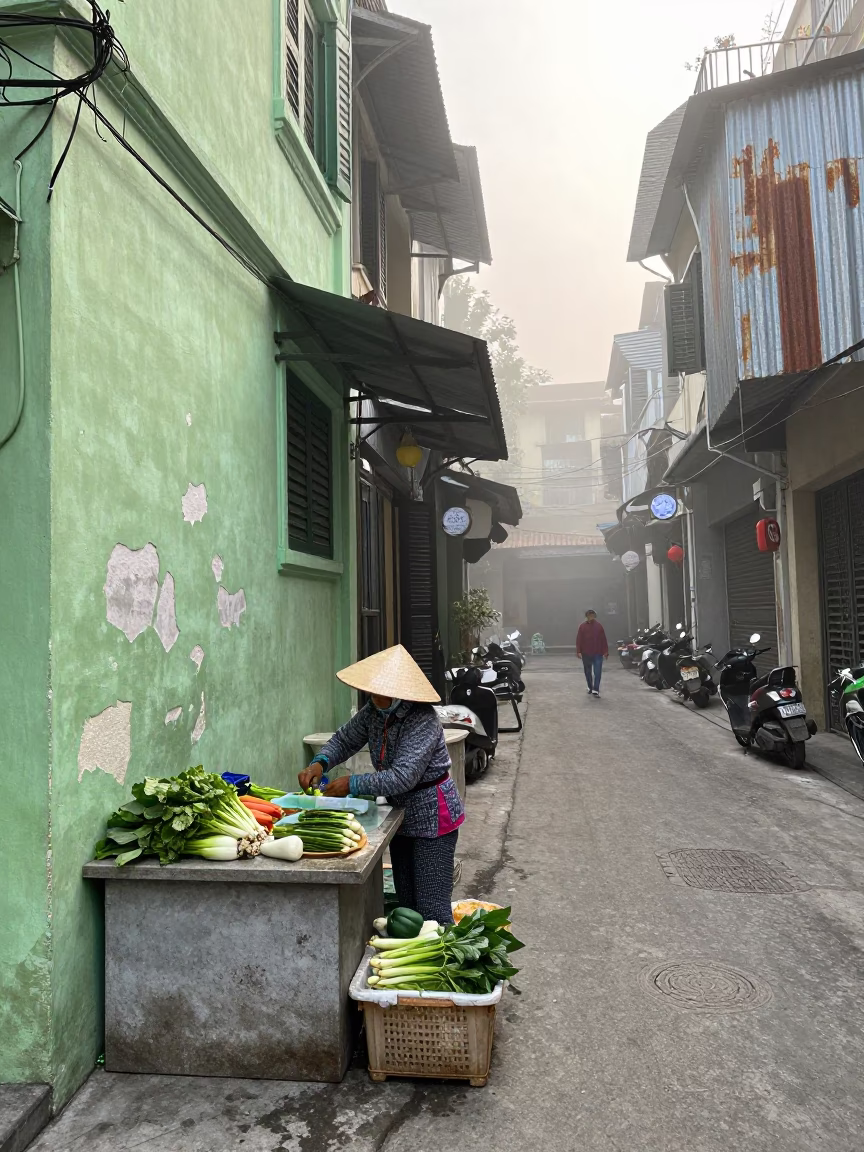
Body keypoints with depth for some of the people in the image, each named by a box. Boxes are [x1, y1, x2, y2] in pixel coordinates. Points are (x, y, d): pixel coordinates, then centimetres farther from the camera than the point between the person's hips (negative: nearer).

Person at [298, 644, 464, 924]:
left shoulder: (422, 721, -28)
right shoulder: (374, 712, -3)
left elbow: (403, 777, -34)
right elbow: (344, 739, 8)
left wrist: (352, 784, -28)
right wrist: (319, 763, -12)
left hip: (432, 818, -8)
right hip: (402, 813, 8)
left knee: (432, 909, -4)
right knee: (406, 903, 18)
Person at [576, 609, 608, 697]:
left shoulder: (599, 625, 1)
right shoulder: (582, 626, 0)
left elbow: (603, 639, 2)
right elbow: (579, 639, -3)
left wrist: (605, 651, 0)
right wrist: (578, 651, -9)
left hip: (598, 654, -1)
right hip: (586, 654, 1)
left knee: (597, 672, -10)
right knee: (588, 672, 13)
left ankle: (596, 690, -11)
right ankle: (590, 688, 29)